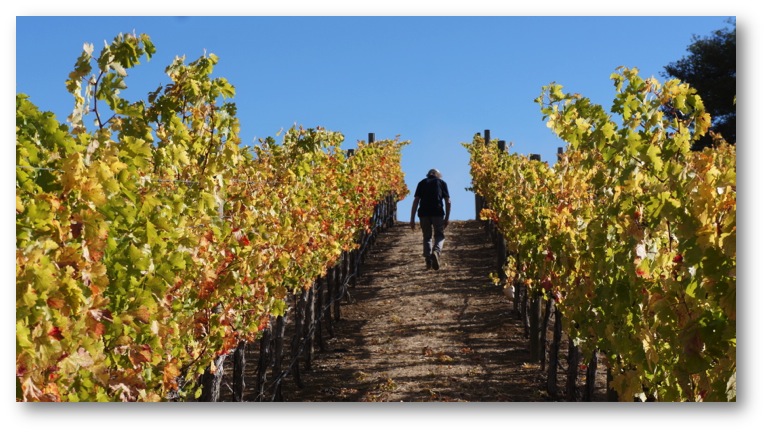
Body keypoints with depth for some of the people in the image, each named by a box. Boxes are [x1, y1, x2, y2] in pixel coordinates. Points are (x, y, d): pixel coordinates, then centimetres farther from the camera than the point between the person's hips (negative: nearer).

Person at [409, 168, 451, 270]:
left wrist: (412, 219, 5)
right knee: (439, 235, 11)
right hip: (438, 213, -1)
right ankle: (436, 251, -18)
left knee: (427, 237, 15)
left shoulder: (422, 183, 17)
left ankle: (428, 260, 1)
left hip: (423, 213, 1)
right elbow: (448, 201, 7)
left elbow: (416, 201, 7)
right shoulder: (442, 182, 16)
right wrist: (447, 218, 12)